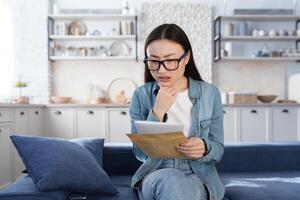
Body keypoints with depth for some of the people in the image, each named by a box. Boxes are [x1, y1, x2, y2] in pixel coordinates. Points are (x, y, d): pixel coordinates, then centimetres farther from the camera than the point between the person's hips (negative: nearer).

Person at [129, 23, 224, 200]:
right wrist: (158, 111, -19)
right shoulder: (141, 95, -2)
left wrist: (205, 148, -23)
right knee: (172, 183, -34)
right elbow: (141, 153, -7)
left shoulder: (209, 93, -1)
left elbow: (218, 150, 2)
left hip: (198, 175, 1)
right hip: (156, 174, 0)